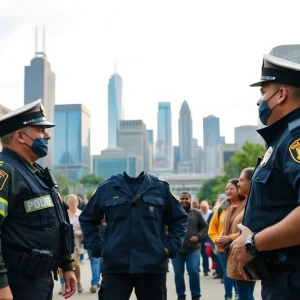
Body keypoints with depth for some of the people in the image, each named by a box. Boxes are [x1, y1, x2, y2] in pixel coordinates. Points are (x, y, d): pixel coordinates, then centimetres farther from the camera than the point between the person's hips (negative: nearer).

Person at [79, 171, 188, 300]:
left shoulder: (161, 187, 6)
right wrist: (98, 247, 2)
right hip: (115, 267, -1)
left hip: (153, 266, 1)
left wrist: (171, 247, 1)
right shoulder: (106, 188, 5)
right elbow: (87, 219, 14)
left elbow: (179, 219, 14)